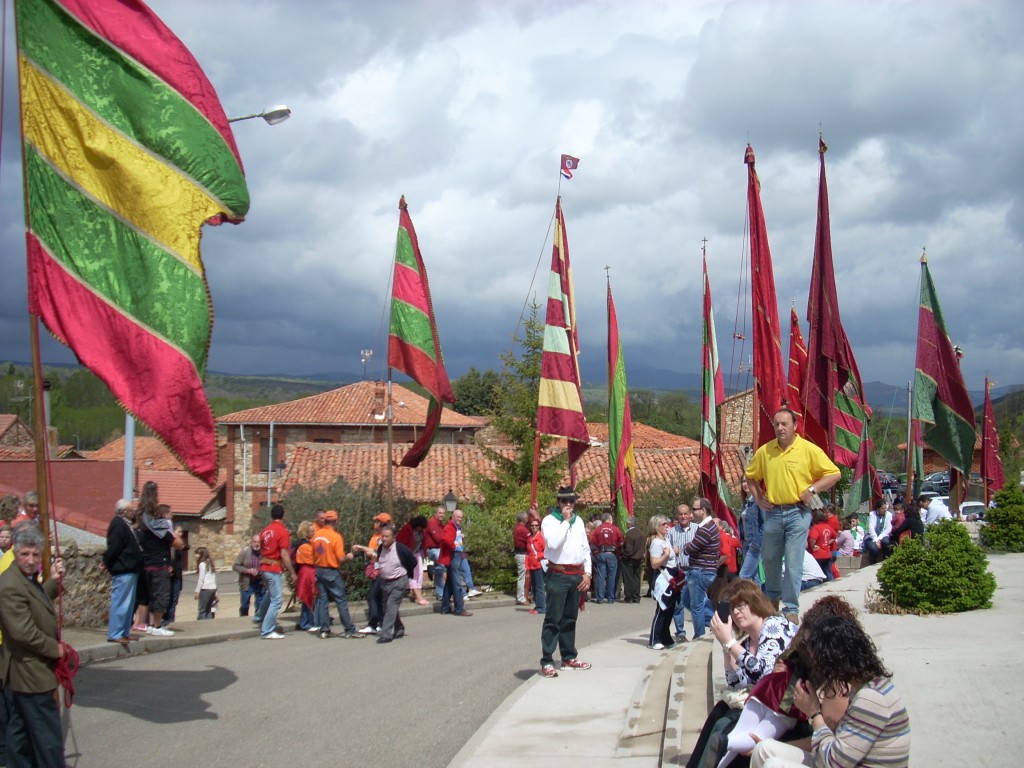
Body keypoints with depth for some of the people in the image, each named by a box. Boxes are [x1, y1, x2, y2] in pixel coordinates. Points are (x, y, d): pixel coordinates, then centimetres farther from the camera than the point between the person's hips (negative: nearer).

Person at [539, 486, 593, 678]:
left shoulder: (579, 521, 13)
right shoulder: (549, 521, -5)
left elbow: (585, 548, 16)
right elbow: (553, 543, -22)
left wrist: (587, 573, 7)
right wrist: (565, 521, -16)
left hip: (577, 575, 6)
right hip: (558, 575, -6)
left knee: (570, 619, 13)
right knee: (553, 619, -7)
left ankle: (568, 658, 21)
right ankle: (547, 661, -7)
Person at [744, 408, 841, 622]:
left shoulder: (809, 450, -6)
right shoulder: (765, 451, 4)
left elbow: (834, 474, -4)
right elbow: (751, 476, 19)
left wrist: (812, 489, -13)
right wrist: (758, 497, 7)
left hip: (798, 512, -4)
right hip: (773, 512, 4)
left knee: (793, 561, -6)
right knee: (769, 558, 14)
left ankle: (792, 608, 2)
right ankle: (772, 599, 36)